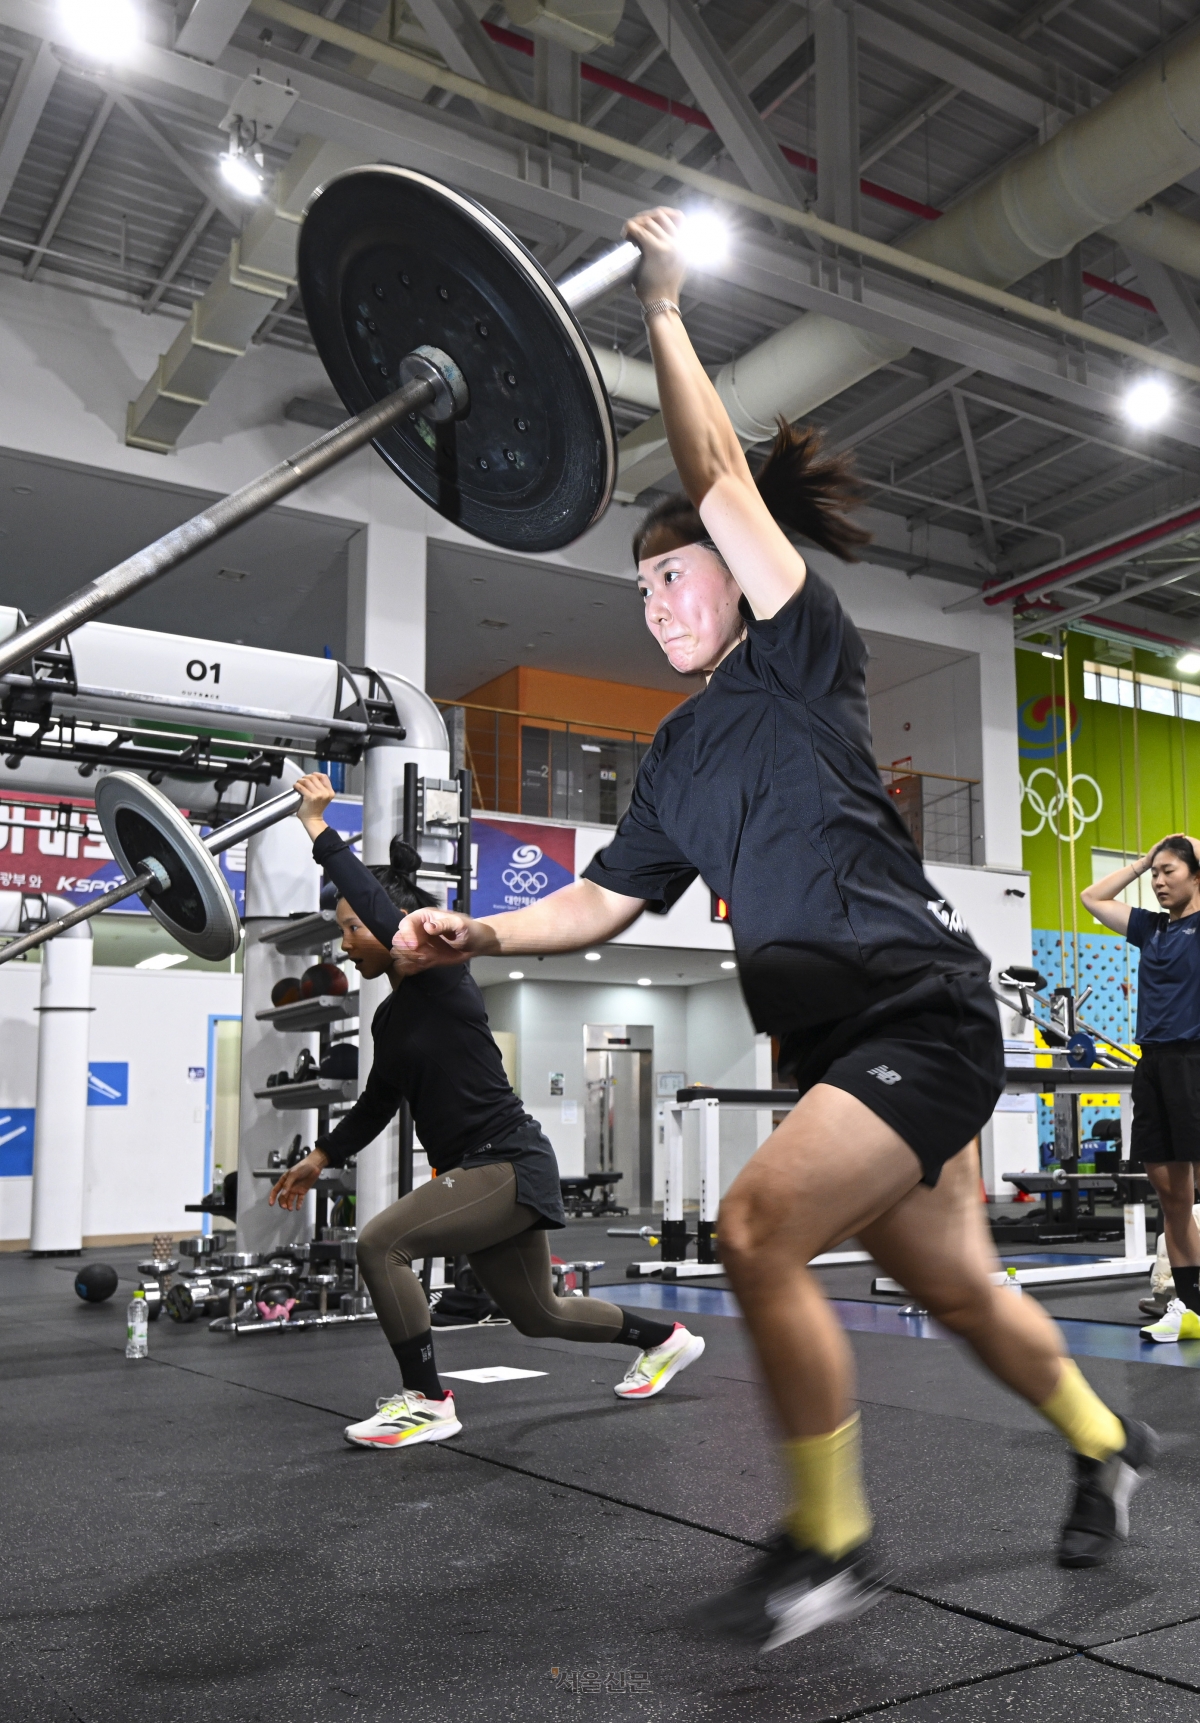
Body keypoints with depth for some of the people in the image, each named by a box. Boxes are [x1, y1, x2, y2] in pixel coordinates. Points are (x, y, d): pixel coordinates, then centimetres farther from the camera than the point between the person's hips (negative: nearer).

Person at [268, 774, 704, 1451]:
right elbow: (378, 1103, 22)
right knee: (538, 1315, 20)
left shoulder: (444, 980, -14)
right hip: (477, 1171, 10)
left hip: (510, 1164, -10)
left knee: (381, 1243, -22)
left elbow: (383, 911, -31)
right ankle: (666, 1338, 41)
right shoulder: (391, 1017, 10)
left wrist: (319, 828, -28)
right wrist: (320, 1159, 20)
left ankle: (427, 1403, -8)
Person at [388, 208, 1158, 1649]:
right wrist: (477, 933, 0)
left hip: (920, 1015, -8)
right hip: (840, 1038, 8)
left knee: (757, 1229, -22)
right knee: (958, 1289, 18)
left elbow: (721, 480, -12)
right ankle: (1105, 1446, 44)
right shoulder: (677, 754, 15)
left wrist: (663, 316, -4)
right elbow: (604, 898, 14)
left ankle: (829, 1541, -2)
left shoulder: (800, 654, -3)